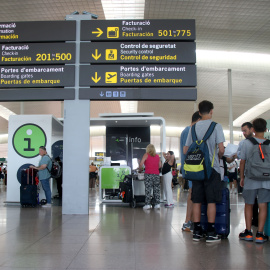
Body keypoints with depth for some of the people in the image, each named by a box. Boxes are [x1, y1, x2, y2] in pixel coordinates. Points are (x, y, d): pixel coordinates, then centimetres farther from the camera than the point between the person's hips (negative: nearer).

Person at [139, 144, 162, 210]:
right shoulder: (157, 156, 11)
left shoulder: (146, 155, 1)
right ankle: (157, 204, 7)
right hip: (156, 174, 3)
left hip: (148, 174, -3)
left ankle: (147, 204, -2)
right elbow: (160, 166, 12)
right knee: (157, 189, 7)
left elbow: (141, 164, -7)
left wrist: (140, 169, 10)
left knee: (148, 189, -1)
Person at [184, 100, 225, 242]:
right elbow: (221, 149, -11)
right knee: (211, 200, 2)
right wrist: (219, 157, 9)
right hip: (212, 167, -4)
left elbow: (185, 150, 6)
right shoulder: (216, 126, -5)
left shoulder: (193, 128, 7)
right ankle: (211, 233, 5)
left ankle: (197, 231, 12)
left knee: (197, 200, 8)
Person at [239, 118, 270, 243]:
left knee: (249, 205, 13)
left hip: (250, 180, 0)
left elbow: (242, 161, 0)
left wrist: (242, 177, 11)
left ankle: (248, 232, 17)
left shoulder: (247, 143, -5)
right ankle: (260, 234, 5)